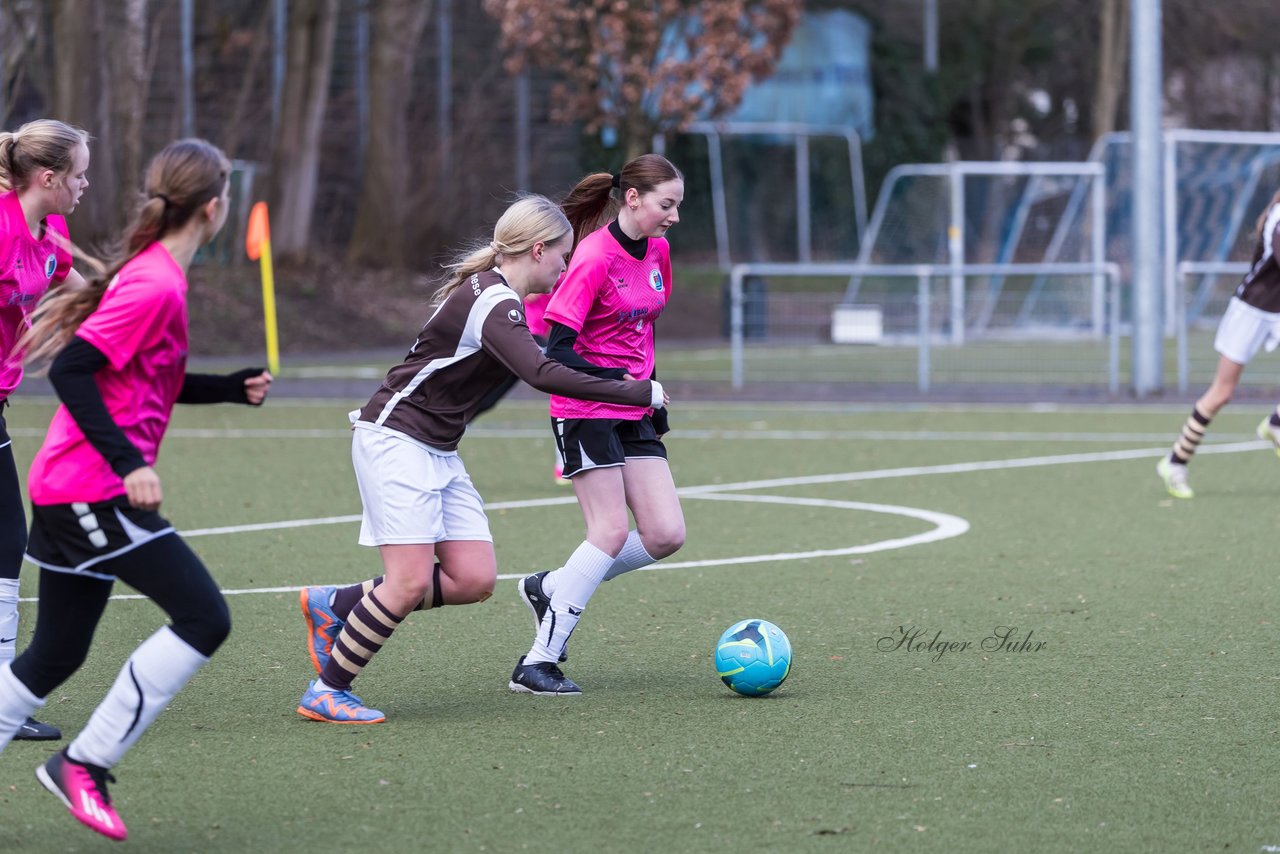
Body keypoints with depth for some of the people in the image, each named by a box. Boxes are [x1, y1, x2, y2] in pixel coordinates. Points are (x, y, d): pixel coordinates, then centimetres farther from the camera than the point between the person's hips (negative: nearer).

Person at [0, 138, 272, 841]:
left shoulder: (154, 275, 14)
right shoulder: (156, 287, -16)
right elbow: (72, 371, -22)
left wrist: (234, 388, 17)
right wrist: (128, 463, -25)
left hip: (71, 491, 10)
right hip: (94, 491, -10)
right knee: (204, 618, -10)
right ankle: (84, 765, -7)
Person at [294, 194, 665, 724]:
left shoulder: (500, 297, 10)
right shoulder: (493, 302, -21)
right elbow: (542, 375, -34)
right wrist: (638, 394, -30)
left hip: (437, 451, 10)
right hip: (394, 438, -10)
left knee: (474, 580, 0)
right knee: (411, 583, -15)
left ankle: (333, 606, 14)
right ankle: (326, 692, -2)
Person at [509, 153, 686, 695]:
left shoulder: (657, 251, 8)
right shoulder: (594, 259, -17)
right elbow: (557, 353, -21)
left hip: (634, 414, 8)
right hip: (585, 412, -8)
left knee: (666, 534, -2)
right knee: (613, 532, -14)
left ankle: (551, 589, 15)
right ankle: (538, 663, -9)